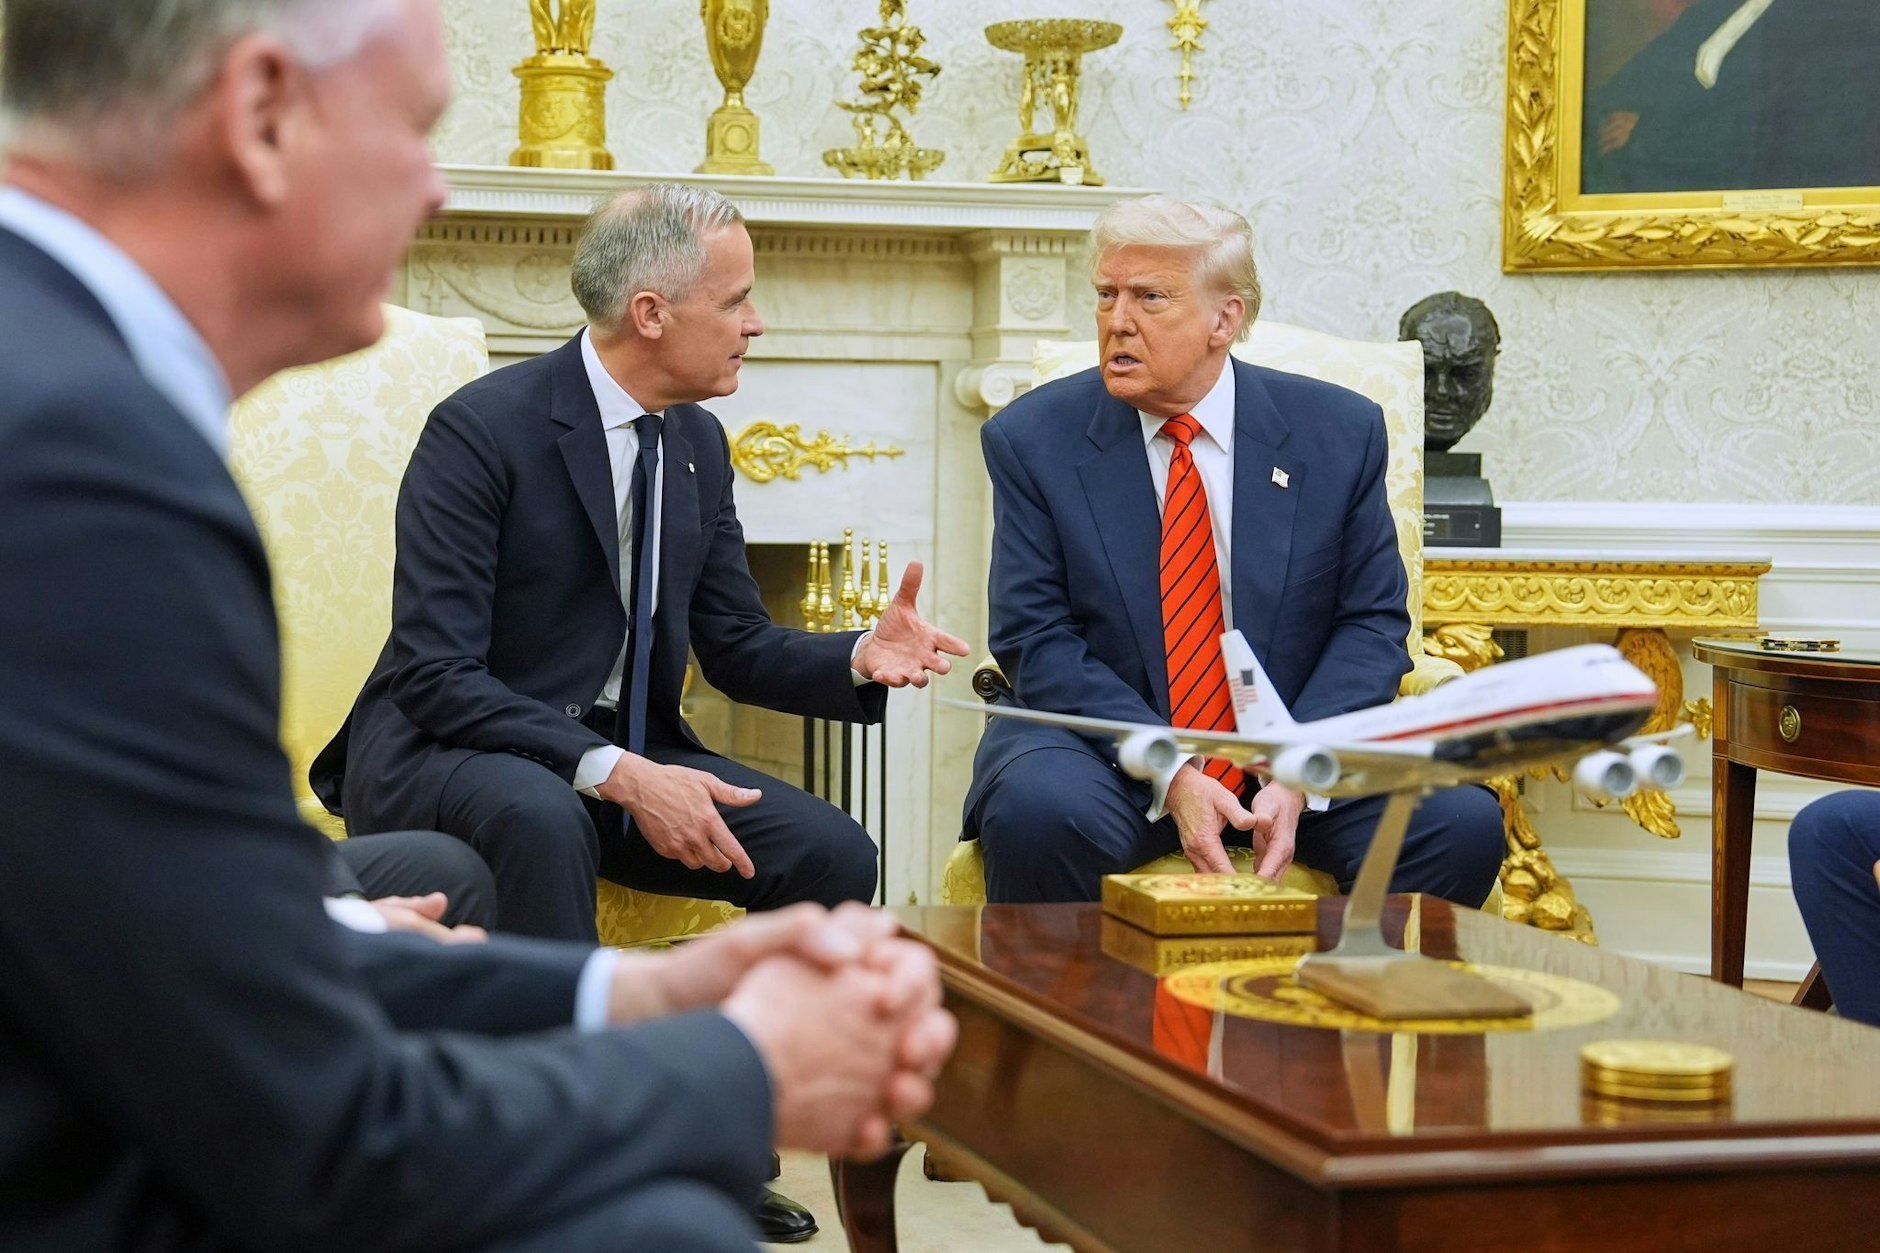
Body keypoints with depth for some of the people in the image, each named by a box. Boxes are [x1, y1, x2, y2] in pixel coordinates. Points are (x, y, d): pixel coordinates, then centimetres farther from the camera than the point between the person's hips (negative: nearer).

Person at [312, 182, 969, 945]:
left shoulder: (699, 443, 6)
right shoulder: (481, 430, -16)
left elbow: (737, 648, 11)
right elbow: (435, 674, -21)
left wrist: (861, 657, -10)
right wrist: (617, 775, -30)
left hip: (629, 755, 6)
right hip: (449, 755, -6)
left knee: (833, 855, -14)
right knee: (542, 816, -39)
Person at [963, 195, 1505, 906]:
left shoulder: (1338, 433, 2)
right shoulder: (1033, 439, -1)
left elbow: (1372, 621, 2)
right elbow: (1036, 640, -6)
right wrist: (1169, 776, -20)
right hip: (1109, 748, -1)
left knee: (1463, 821, -23)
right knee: (1034, 815, -34)